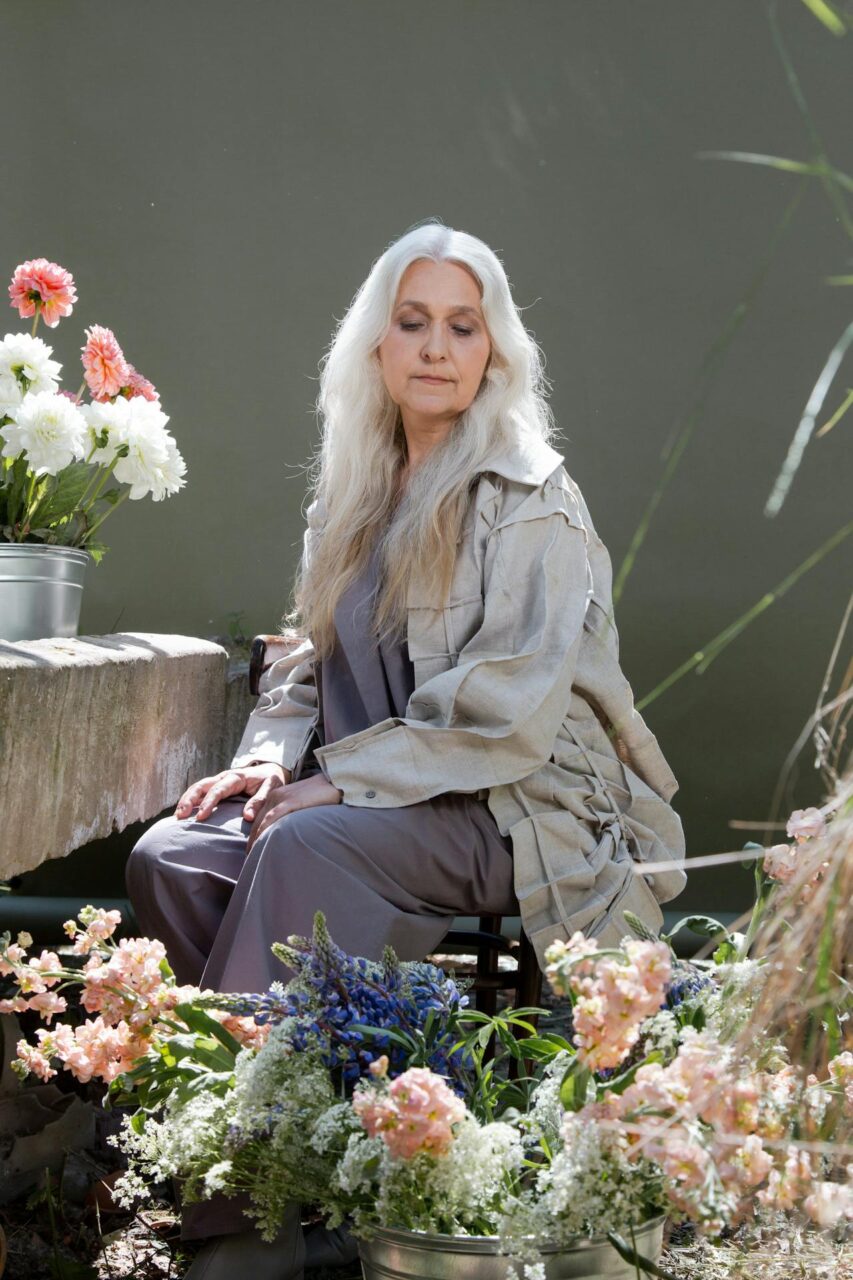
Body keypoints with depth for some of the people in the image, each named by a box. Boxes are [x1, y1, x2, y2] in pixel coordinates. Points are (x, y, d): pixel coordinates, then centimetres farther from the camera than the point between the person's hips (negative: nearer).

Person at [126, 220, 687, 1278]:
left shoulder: (531, 504, -7)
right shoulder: (353, 494, 15)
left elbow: (505, 712, -16)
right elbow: (308, 654, 18)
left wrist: (340, 779, -18)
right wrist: (273, 752, -3)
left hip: (513, 807, -6)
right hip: (372, 798, 7)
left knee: (306, 845, -34)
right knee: (170, 856, -19)